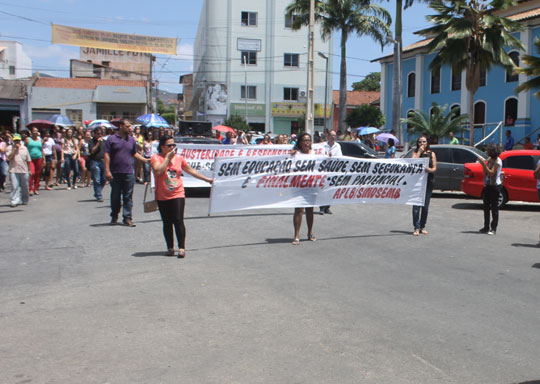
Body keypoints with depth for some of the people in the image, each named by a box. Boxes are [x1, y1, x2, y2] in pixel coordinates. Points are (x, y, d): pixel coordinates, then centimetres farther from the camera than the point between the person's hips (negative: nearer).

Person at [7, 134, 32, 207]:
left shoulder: (24, 148, 9)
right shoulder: (10, 148, 4)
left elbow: (28, 160, 12)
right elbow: (9, 158, -10)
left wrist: (29, 170, 11)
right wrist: (14, 149, -11)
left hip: (24, 171, 2)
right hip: (13, 170, -2)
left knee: (24, 187, 9)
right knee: (15, 186, -8)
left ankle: (24, 200, 23)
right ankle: (14, 201, -8)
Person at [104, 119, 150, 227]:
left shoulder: (131, 140, 11)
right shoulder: (112, 139, -1)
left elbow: (135, 153, 19)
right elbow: (106, 155, -4)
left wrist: (145, 160, 4)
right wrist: (107, 170, -11)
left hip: (128, 173, 2)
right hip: (115, 173, -2)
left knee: (128, 197, 1)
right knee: (115, 196, 9)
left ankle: (127, 218, 6)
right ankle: (114, 216, 25)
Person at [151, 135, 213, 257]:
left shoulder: (179, 158, 8)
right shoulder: (156, 158, -3)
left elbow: (191, 171, 16)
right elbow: (158, 170, -22)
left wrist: (207, 179, 18)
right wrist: (168, 158, -16)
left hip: (177, 195, 1)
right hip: (162, 197, -1)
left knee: (178, 221, -9)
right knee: (167, 223, 7)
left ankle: (181, 248, -5)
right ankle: (170, 248, 17)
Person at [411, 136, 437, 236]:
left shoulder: (431, 154, 10)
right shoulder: (415, 153, 8)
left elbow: (435, 168, 4)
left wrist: (430, 170, -19)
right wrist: (419, 152, -10)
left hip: (428, 181, 2)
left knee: (425, 205, 6)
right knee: (416, 205, -9)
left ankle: (422, 227, 16)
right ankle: (416, 227, -7)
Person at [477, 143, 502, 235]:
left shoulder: (497, 161, -12)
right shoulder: (489, 159, 12)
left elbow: (491, 173, -21)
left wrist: (484, 164, -23)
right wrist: (483, 164, 1)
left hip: (495, 186, -8)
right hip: (488, 185, 8)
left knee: (494, 208, -3)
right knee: (486, 207, 9)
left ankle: (493, 228, 2)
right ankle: (486, 227, 16)